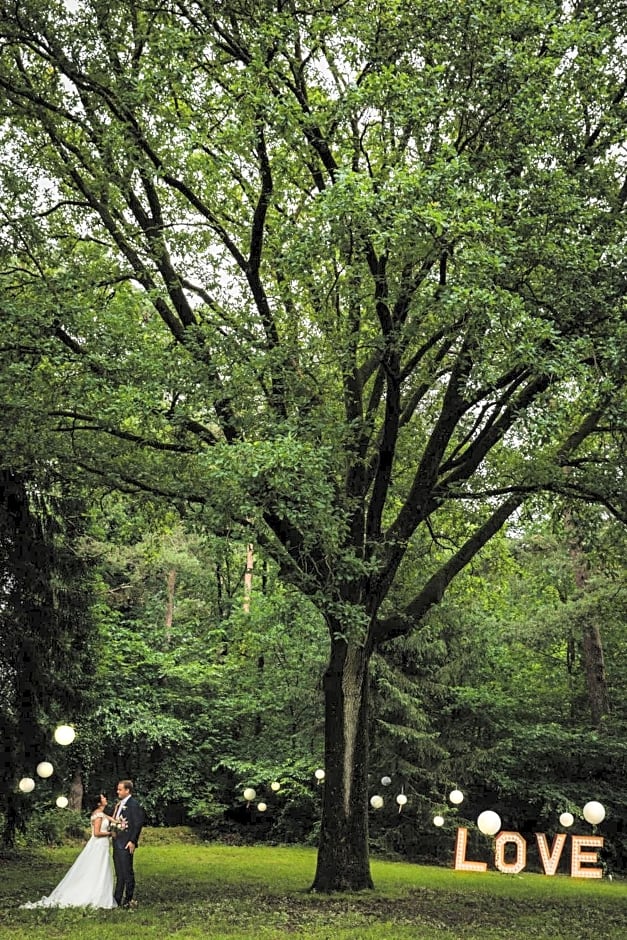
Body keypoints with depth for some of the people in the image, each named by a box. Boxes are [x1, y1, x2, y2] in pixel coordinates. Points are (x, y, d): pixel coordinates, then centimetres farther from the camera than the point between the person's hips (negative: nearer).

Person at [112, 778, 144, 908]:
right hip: (117, 843, 9)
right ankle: (117, 899, 21)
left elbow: (138, 824, -17)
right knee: (119, 873, 15)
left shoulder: (133, 804, -13)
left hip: (126, 844, -9)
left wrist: (132, 841, -19)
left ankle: (128, 900, 5)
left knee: (127, 872, -2)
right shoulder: (119, 804, 15)